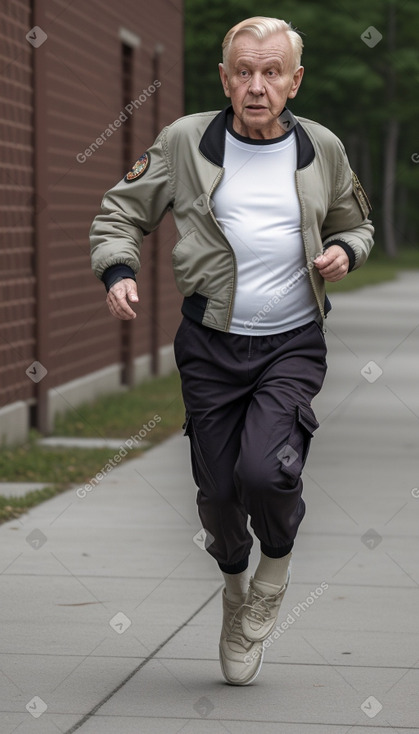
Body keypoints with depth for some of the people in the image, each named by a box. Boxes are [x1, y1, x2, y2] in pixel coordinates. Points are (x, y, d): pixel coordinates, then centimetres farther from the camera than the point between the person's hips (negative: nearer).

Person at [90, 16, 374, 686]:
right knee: (218, 490, 5)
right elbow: (121, 212, 6)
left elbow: (356, 223, 21)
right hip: (211, 343, 1)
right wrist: (118, 271, -13)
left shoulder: (322, 149, 4)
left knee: (265, 470, -22)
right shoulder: (185, 142, -1)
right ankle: (235, 588, 36)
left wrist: (345, 251, -2)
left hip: (293, 343, -1)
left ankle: (278, 560, 12)